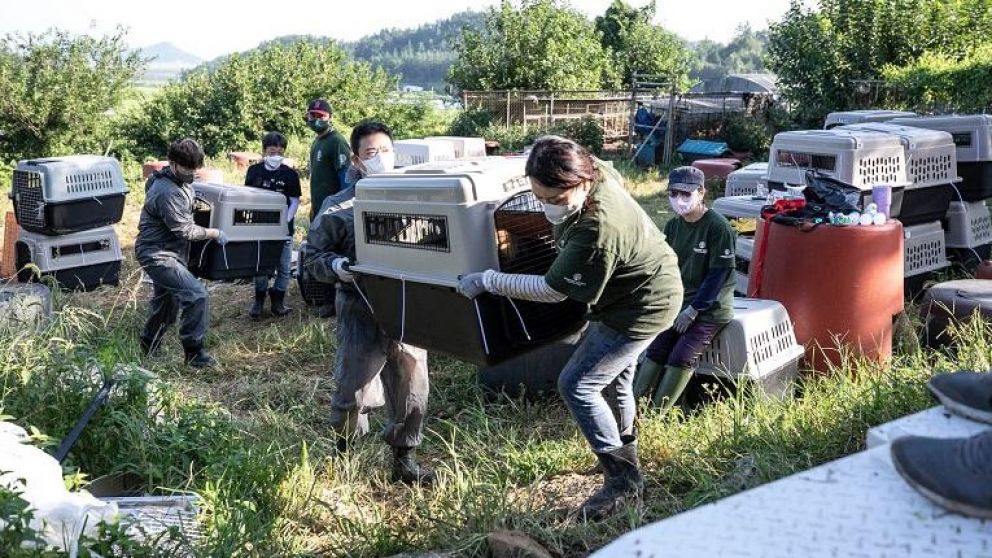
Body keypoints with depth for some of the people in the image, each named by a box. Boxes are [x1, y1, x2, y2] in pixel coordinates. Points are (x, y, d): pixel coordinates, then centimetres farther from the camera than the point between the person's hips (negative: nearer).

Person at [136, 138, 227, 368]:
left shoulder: (180, 182, 8)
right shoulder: (167, 192, -25)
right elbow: (184, 230, -22)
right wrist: (214, 233, -12)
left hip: (166, 253, 11)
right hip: (158, 255, -11)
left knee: (166, 301, 24)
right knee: (196, 294, -21)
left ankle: (149, 346, 44)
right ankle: (194, 352, -12)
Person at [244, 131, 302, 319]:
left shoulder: (290, 174, -2)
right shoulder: (254, 171, 1)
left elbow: (294, 201, -1)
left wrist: (286, 220, -15)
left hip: (283, 228, 0)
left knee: (284, 266, 4)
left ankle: (278, 301, 16)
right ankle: (259, 300, 17)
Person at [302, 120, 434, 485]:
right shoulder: (338, 208, -3)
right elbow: (312, 256, 3)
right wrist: (335, 266, -16)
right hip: (361, 314, -3)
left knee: (412, 391, 7)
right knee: (353, 389, 6)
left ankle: (405, 459, 25)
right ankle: (342, 450, 33)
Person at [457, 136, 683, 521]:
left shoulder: (595, 232, -40)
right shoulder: (597, 172, -15)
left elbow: (551, 291, -30)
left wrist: (487, 281, -25)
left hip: (641, 308, -10)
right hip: (640, 284, 10)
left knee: (577, 386, -10)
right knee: (614, 371, 26)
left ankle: (623, 480, 1)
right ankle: (624, 445, 49)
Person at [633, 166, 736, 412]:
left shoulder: (718, 227, -13)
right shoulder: (673, 226, 8)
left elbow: (718, 274, -15)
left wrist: (693, 309, -15)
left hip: (710, 309, -6)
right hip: (679, 304, 6)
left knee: (682, 357, -19)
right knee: (656, 350, -9)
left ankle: (657, 414, -15)